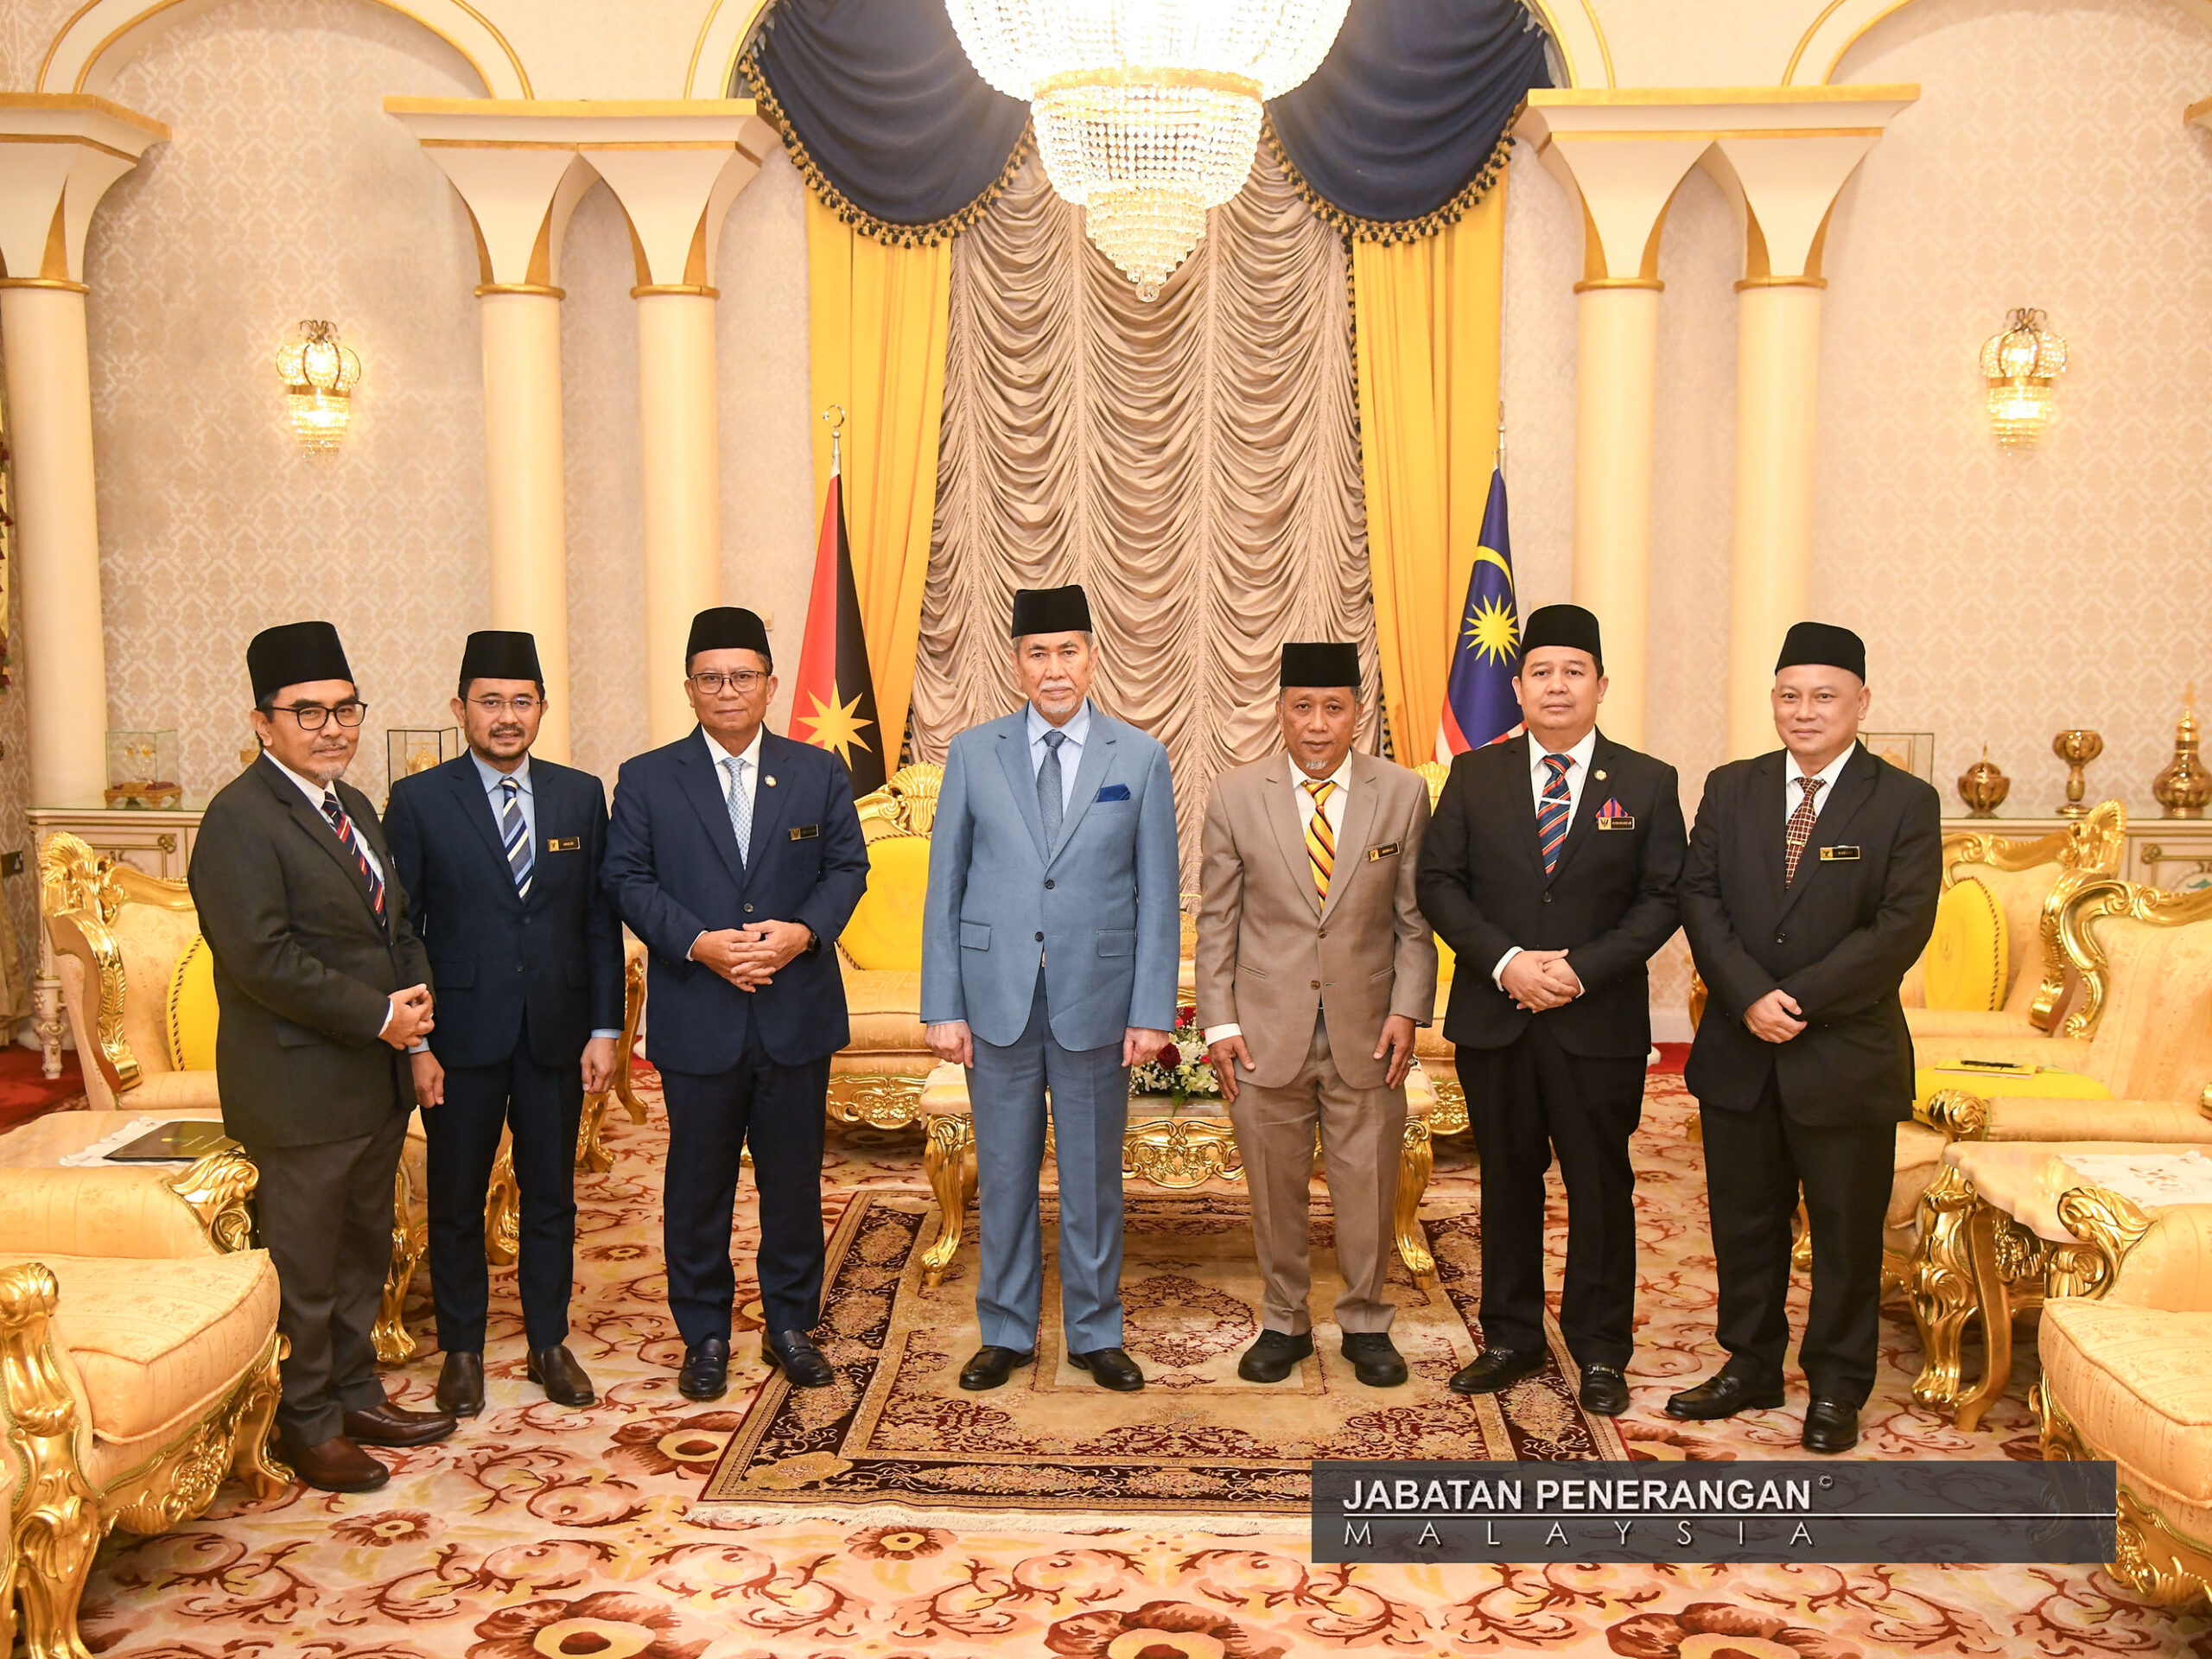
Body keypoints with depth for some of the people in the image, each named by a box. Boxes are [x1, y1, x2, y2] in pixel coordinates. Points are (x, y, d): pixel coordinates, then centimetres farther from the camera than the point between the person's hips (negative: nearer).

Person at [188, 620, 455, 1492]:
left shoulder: (355, 808, 14)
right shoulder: (240, 819, -15)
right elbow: (261, 956, -22)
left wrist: (416, 991, -1)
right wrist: (378, 1016, -18)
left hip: (376, 1077, 9)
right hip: (299, 1087, -9)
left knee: (363, 1252, 18)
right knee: (302, 1270, 4)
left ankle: (355, 1396, 32)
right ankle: (307, 1428, 19)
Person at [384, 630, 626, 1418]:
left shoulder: (580, 795, 4)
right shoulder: (418, 801, -3)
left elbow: (600, 920, 5)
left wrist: (605, 1029, 0)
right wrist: (414, 1043, -9)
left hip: (557, 1032, 2)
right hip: (462, 1035, -2)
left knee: (551, 1194, 12)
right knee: (456, 1201, 10)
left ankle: (548, 1343, 27)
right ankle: (461, 1351, 26)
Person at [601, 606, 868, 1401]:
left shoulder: (819, 772, 7)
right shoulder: (645, 780, 3)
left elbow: (847, 867, 5)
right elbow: (628, 881, -2)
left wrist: (802, 930, -14)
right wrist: (699, 943, -16)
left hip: (797, 1011, 1)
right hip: (696, 1017, -1)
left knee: (795, 1178, 10)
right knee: (698, 1183, 8)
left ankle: (792, 1325, 25)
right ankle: (704, 1336, 22)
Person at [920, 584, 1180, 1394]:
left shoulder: (1140, 758, 1)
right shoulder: (974, 753, 2)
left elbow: (1158, 895, 1)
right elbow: (946, 887, 3)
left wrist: (1152, 1011, -5)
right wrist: (942, 1007, -2)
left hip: (1095, 1001, 0)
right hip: (997, 998, 1)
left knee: (1093, 1176, 10)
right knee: (1004, 1173, 10)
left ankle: (1095, 1334, 26)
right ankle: (1006, 1332, 26)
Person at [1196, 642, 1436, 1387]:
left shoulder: (1403, 794, 1)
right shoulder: (1236, 795, 1)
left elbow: (1415, 918, 4)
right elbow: (1217, 919, 3)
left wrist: (1408, 1010, -5)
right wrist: (1219, 1021, -3)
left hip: (1367, 1031, 0)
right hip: (1267, 1030, 0)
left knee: (1368, 1186, 8)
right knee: (1274, 1189, 9)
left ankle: (1366, 1324, 28)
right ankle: (1283, 1322, 27)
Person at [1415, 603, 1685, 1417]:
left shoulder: (1647, 784, 2)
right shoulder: (1474, 776, 6)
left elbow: (1662, 898, -2)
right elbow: (1439, 882, 1)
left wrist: (1581, 969, -14)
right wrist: (1505, 962, -12)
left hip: (1600, 1024, -1)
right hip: (1493, 1021, 2)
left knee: (1600, 1188, 7)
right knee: (1507, 1183, 12)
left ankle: (1600, 1351, 21)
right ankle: (1510, 1337, 26)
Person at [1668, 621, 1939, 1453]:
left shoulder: (1905, 803, -4)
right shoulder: (1731, 789, 6)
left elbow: (1902, 926, -12)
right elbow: (1699, 898, -1)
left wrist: (1800, 1000, -18)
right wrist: (1749, 996, -15)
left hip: (1847, 1057, -3)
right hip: (1738, 1055, 3)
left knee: (1846, 1230, 8)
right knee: (1744, 1222, 14)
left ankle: (1836, 1389, 24)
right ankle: (1750, 1368, 30)